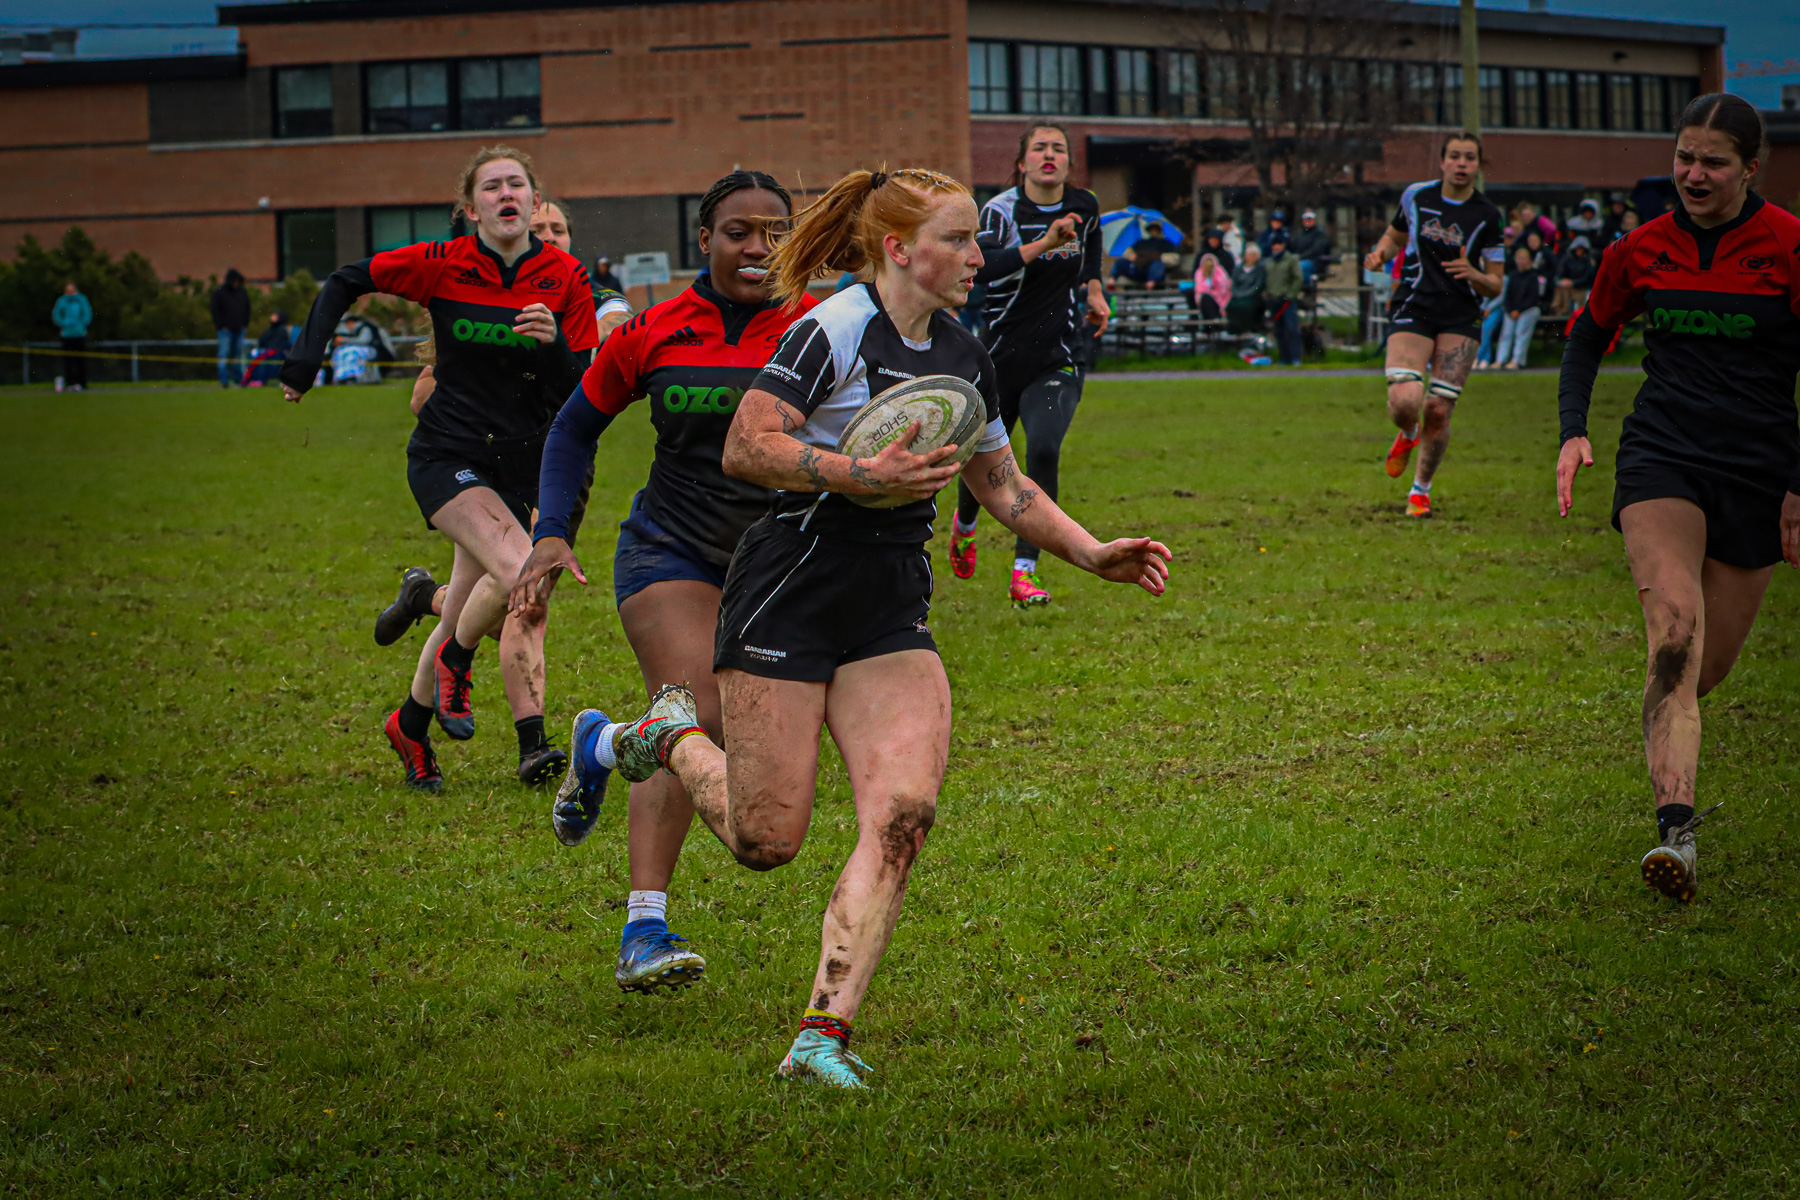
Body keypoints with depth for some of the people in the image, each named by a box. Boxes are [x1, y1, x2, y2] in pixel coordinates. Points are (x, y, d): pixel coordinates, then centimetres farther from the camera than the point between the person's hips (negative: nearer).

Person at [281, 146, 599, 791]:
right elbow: (346, 281, 7)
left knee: (465, 617, 10)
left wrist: (555, 345, -25)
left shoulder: (565, 280, -4)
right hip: (445, 457, -3)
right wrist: (305, 360, 1)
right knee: (522, 574, -26)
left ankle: (412, 725, 34)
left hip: (517, 468, 3)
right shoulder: (441, 266, -8)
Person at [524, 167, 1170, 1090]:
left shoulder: (963, 357, 12)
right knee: (765, 842, -4)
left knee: (904, 813, -15)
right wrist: (864, 474, -25)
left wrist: (1092, 553, 13)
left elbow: (1003, 487, 24)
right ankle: (664, 737, 28)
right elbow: (744, 450, -16)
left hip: (893, 614, 6)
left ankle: (822, 1037, -14)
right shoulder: (834, 329, -11)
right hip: (791, 590, -6)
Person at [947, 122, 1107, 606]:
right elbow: (980, 269, -30)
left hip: (1061, 358, 1)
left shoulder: (1085, 205, 2)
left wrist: (1094, 290, 13)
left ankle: (1024, 574, -16)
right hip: (1003, 355, -1)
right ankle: (964, 525, 50)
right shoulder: (1001, 210, -11)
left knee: (1043, 450, -21)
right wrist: (1042, 245, -37)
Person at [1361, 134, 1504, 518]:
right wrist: (1380, 253, 0)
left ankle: (1421, 489, 19)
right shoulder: (1416, 196, 3)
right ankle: (1408, 434, 19)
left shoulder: (1487, 215, -1)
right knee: (1403, 402, -20)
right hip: (1412, 311, 0)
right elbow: (1395, 235, 22)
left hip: (1460, 318, 0)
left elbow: (1495, 285, 3)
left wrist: (1474, 274, -19)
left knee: (1438, 411, -6)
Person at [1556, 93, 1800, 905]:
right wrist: (1574, 429, 5)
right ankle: (1676, 827, -33)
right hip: (1660, 456, 1)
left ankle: (1668, 767, 43)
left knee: (1709, 663, 6)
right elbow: (1590, 331, 20)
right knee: (1674, 628, -24)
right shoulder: (1644, 250, 3)